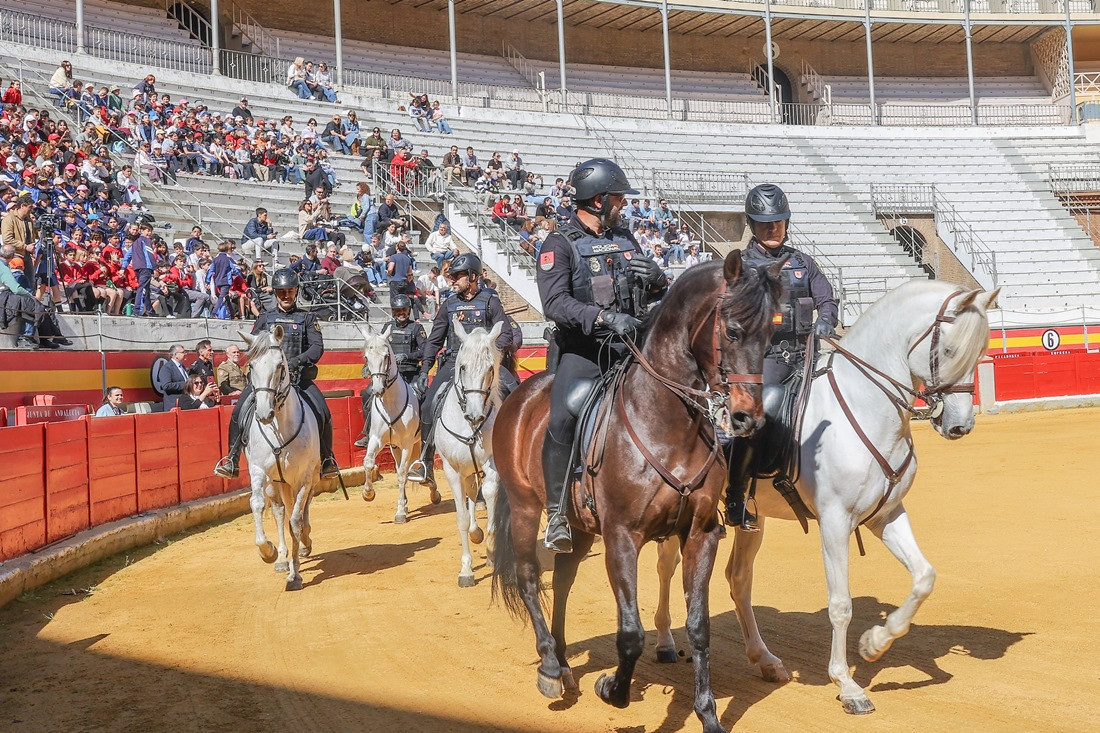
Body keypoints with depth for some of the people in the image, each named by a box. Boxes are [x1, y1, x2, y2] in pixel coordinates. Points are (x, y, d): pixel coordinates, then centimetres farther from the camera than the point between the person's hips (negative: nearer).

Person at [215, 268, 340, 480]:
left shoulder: (308, 318, 11)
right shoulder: (265, 319, 16)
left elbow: (317, 347, -1)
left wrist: (299, 360, -21)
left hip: (300, 377, -1)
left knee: (323, 414, -20)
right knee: (239, 410, -18)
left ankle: (327, 459, 2)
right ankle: (232, 459, -5)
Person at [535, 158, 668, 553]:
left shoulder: (625, 239, 14)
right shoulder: (560, 244, -5)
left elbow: (656, 293, 21)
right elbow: (554, 303, -18)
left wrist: (656, 278, -3)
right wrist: (605, 318, -29)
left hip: (629, 347, 6)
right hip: (582, 351, -6)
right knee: (562, 420, -24)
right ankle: (557, 515, -14)